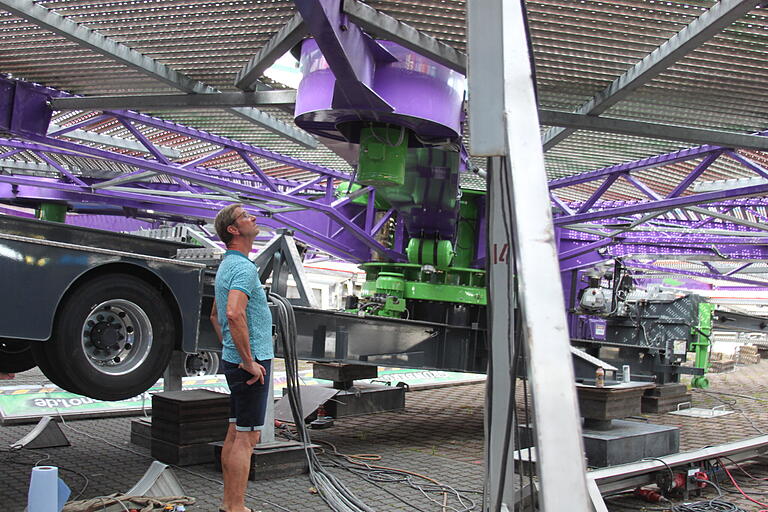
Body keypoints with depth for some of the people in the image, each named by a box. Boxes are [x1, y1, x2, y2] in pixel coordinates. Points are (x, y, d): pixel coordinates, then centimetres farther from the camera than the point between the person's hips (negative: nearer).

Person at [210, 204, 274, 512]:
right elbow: (234, 313, -32)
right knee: (247, 437, -5)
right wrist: (249, 361, -24)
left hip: (234, 359, 10)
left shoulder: (226, 266, 17)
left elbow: (215, 315, 27)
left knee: (235, 434, 14)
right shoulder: (244, 267, -16)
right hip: (251, 362, -10)